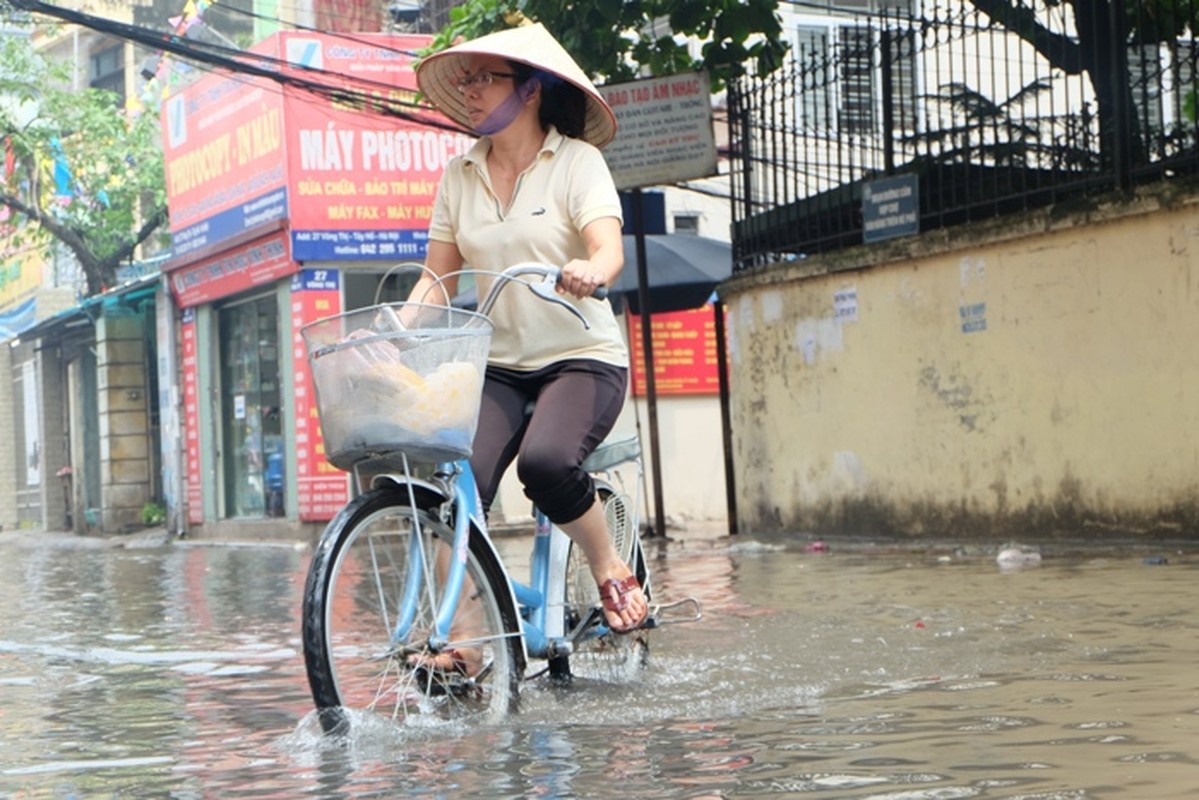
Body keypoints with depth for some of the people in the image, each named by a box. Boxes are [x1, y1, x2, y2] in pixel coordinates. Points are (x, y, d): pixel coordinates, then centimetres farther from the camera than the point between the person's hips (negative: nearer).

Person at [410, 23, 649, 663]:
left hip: (582, 358, -4)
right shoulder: (459, 175, 8)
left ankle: (612, 573, -6)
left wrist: (590, 271, -43)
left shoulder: (578, 161, -4)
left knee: (544, 461, -31)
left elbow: (609, 249, -19)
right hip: (494, 367, 4)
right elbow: (437, 278, 8)